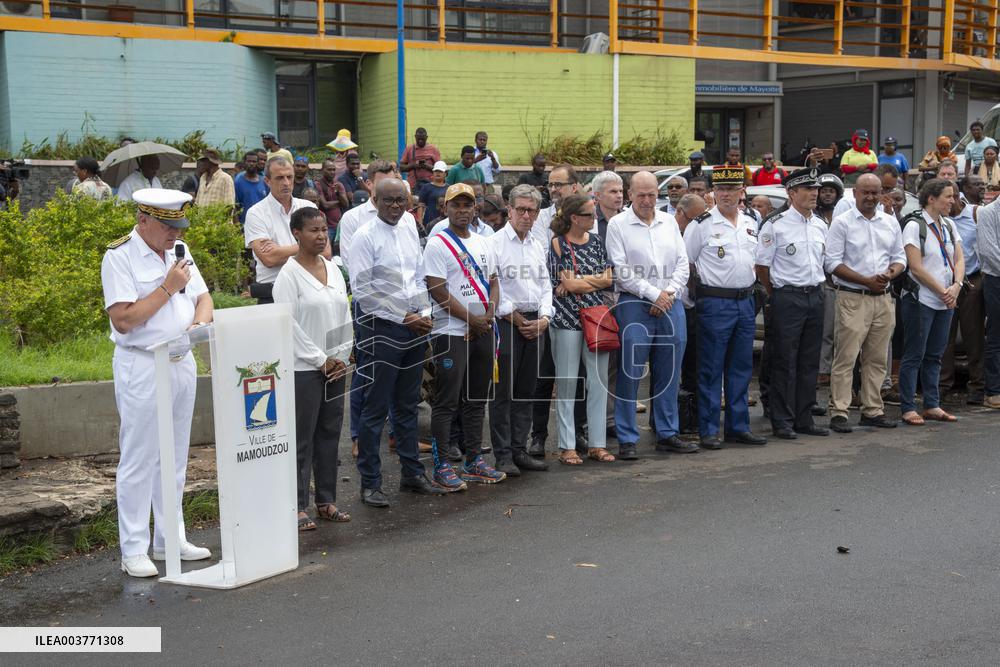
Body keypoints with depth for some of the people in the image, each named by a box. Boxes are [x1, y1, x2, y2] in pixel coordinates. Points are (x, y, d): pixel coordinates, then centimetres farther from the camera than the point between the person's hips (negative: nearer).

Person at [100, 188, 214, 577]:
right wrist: (168, 288, -16)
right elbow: (122, 319, -18)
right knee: (139, 460, -2)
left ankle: (170, 540, 23)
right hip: (141, 367, -7)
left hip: (182, 363, 7)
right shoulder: (119, 257, -11)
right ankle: (133, 551, 6)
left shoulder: (178, 252, 12)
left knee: (175, 458, 13)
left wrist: (200, 321, -8)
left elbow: (203, 297, 14)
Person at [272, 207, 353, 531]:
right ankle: (298, 507, 5)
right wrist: (320, 360, -12)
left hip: (335, 366, 7)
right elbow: (289, 324, -13)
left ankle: (326, 500, 20)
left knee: (330, 433, 11)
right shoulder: (289, 274, -9)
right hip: (304, 368, -6)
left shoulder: (333, 269, 11)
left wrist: (342, 357, 2)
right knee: (302, 438, -2)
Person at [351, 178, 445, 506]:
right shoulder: (365, 237, -9)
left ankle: (412, 473, 27)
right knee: (375, 408, -2)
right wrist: (405, 317, -13)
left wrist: (425, 314, 3)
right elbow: (362, 290, -13)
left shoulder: (410, 228, 10)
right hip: (381, 328, -6)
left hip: (414, 327, 6)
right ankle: (370, 483, 7)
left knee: (408, 404, 16)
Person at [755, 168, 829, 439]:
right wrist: (777, 294, 2)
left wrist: (816, 288, 14)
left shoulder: (821, 226, 12)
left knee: (809, 362, 10)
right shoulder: (775, 225, -8)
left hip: (815, 295, 6)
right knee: (785, 362, -3)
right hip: (788, 297, -6)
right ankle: (782, 422, 4)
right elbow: (762, 266, -4)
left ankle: (804, 419, 18)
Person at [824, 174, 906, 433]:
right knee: (845, 358, -7)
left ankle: (873, 410, 17)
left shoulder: (891, 223, 14)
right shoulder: (842, 223, -2)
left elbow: (900, 258, 18)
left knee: (877, 359, 9)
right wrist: (866, 281, -13)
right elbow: (833, 263, -8)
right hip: (852, 298, -5)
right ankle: (838, 413, -4)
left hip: (883, 298, 5)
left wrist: (891, 273, -5)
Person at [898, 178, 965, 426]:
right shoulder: (914, 226, -9)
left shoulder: (949, 225, 11)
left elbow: (959, 260, 8)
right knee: (914, 356, -3)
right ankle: (908, 408, 2)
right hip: (921, 300, -7)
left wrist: (956, 286, -10)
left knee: (935, 355, 10)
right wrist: (943, 292, -13)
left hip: (945, 301, 7)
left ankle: (932, 406, 16)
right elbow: (916, 268, -14)